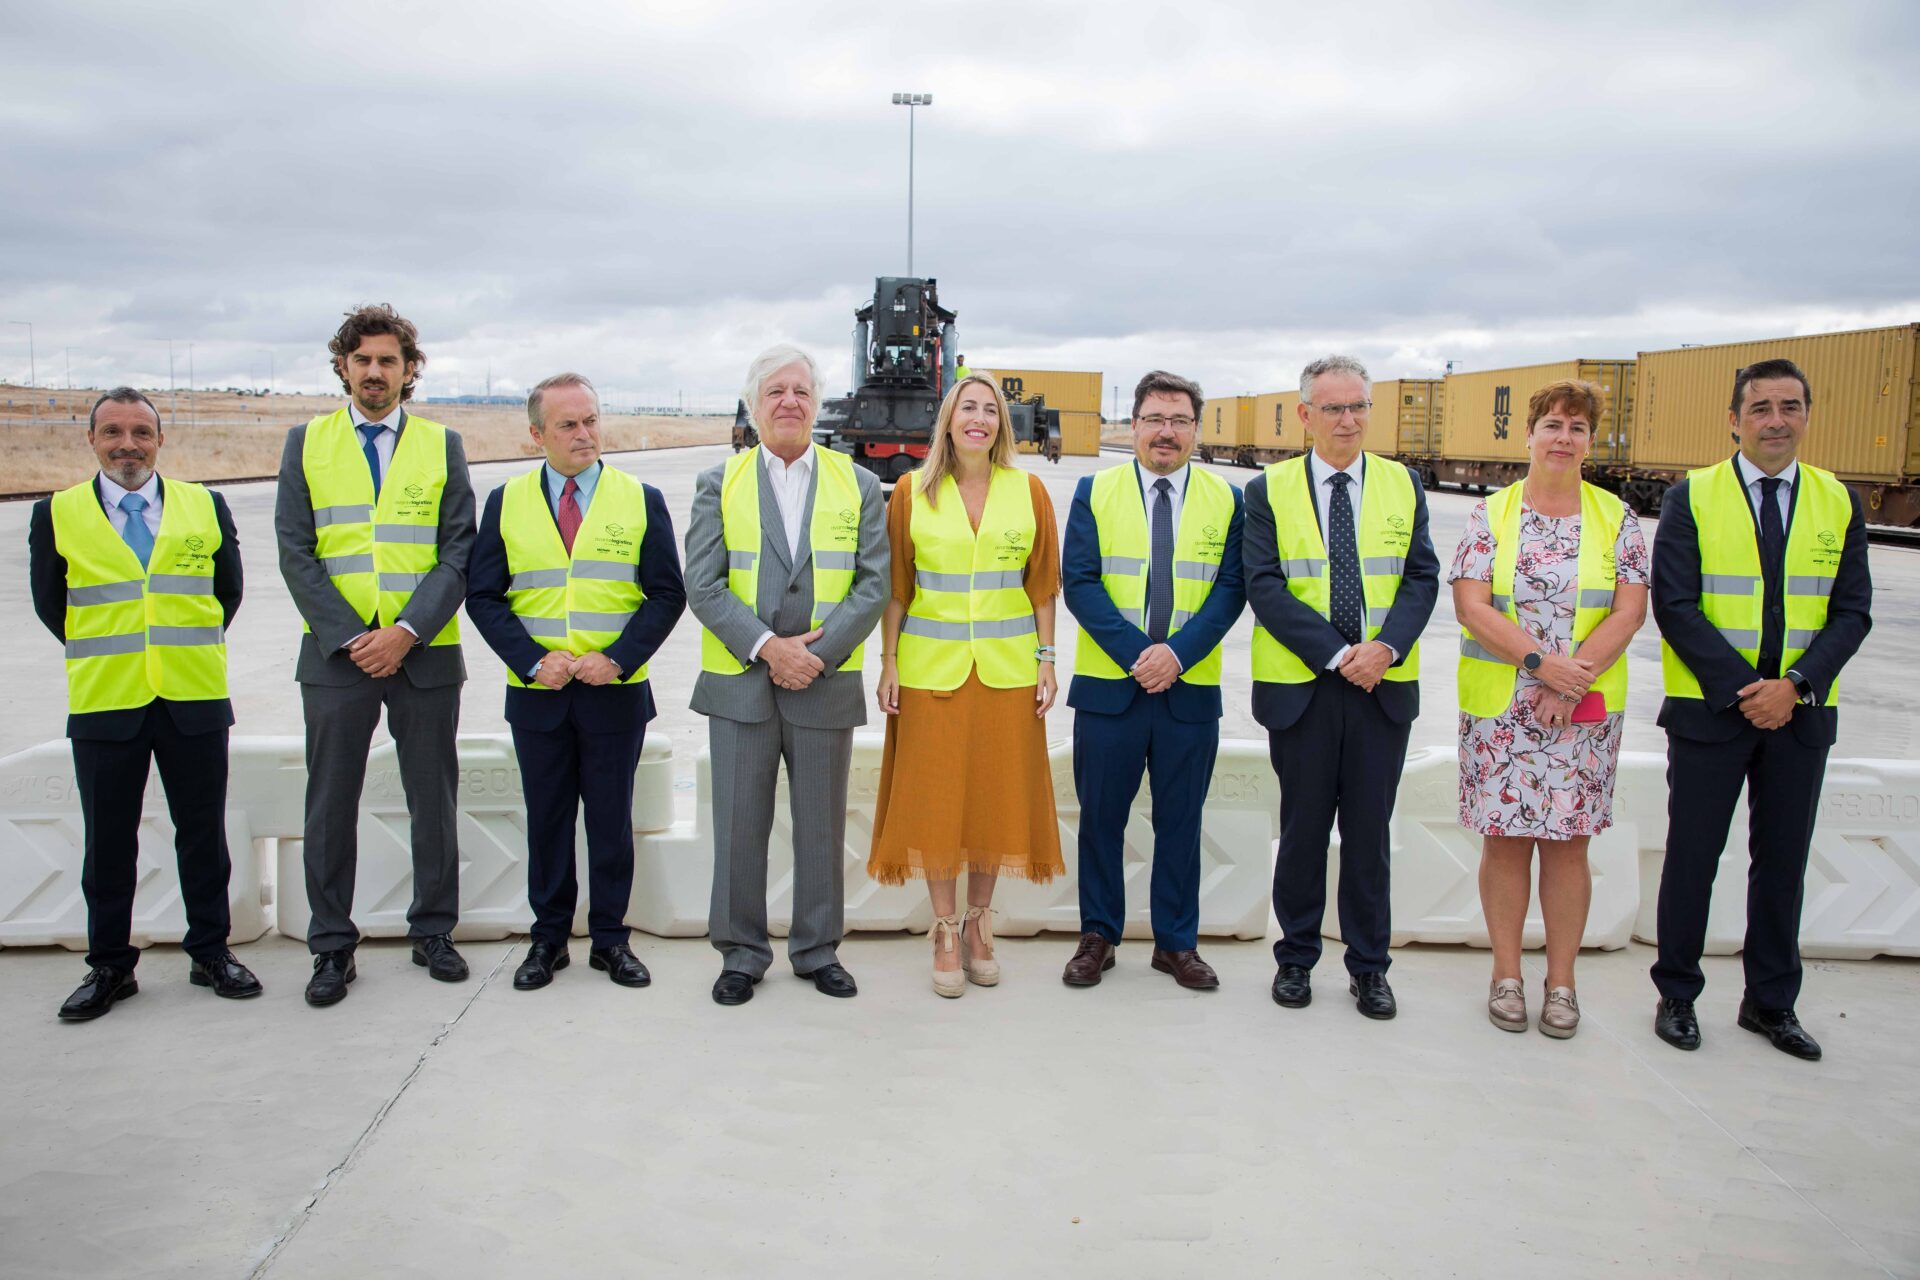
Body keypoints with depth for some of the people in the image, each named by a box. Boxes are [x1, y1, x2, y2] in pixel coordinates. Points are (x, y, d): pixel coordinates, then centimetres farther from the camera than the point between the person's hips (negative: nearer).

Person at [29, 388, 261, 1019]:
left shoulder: (206, 507, 6)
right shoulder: (55, 514, 3)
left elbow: (228, 591, 12)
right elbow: (49, 602, 9)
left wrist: (189, 652, 8)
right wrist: (103, 657, 8)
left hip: (195, 700, 1)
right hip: (104, 704, 0)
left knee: (203, 832, 8)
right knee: (108, 841, 7)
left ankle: (211, 953, 20)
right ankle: (109, 966, 19)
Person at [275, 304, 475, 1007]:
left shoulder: (442, 444, 7)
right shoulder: (306, 442, 7)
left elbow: (459, 553, 0)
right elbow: (296, 553, 0)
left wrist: (406, 631, -12)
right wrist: (350, 636, -10)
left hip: (425, 654, 0)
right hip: (335, 655, 0)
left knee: (433, 802, 8)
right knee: (330, 805, 5)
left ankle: (433, 932, 22)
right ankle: (332, 948, 17)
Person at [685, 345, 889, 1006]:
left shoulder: (858, 485, 7)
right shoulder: (718, 484, 5)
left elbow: (873, 585, 0)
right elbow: (702, 585, -3)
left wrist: (819, 652, -12)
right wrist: (768, 647, -15)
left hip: (827, 686, 1)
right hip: (739, 684, 0)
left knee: (822, 827, 9)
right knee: (739, 826, 6)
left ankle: (817, 950, 24)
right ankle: (741, 953, 21)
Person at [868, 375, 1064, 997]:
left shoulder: (1028, 490, 4)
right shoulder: (912, 491, 1)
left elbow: (1042, 583, 6)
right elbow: (895, 585, 3)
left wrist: (1046, 658, 1)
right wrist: (888, 662, -1)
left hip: (1007, 668, 1)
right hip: (930, 666, -1)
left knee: (997, 795, 7)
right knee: (934, 797, 2)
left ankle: (979, 921, 23)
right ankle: (946, 930, 16)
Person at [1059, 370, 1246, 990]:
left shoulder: (1226, 499, 7)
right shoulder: (1095, 491, 4)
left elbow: (1231, 589, 0)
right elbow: (1080, 582, -3)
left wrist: (1177, 653, -14)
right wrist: (1137, 653, -13)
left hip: (1191, 688, 1)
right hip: (1107, 684, 0)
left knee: (1180, 821, 9)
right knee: (1101, 816, 7)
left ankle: (1177, 942, 22)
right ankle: (1097, 937, 21)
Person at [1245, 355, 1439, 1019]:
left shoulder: (1402, 484, 8)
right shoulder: (1269, 490, 1)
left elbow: (1422, 577, 3)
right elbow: (1264, 585, -8)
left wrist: (1386, 647, -14)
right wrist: (1336, 653, -16)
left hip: (1385, 685, 2)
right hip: (1300, 686, -1)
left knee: (1370, 829, 8)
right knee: (1303, 826, 8)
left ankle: (1369, 965, 21)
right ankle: (1296, 957, 23)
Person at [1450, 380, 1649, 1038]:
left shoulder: (1616, 518, 5)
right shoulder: (1490, 513, 2)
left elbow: (1629, 612, -2)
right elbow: (1471, 606, -7)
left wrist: (1573, 677, -14)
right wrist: (1542, 662, -17)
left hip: (1586, 711, 1)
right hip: (1498, 708, 0)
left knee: (1568, 842, 4)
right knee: (1504, 838, 4)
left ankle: (1561, 981, 16)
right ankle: (1507, 975, 17)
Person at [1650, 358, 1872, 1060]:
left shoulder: (1838, 502, 6)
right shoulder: (1691, 497, -3)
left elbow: (1852, 611, 2)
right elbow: (1674, 605, -9)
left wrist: (1795, 683, -13)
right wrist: (1741, 688, -15)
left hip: (1802, 713, 3)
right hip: (1708, 708, -3)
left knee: (1783, 860, 11)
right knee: (1692, 857, 5)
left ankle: (1771, 1003, 25)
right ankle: (1677, 996, 19)